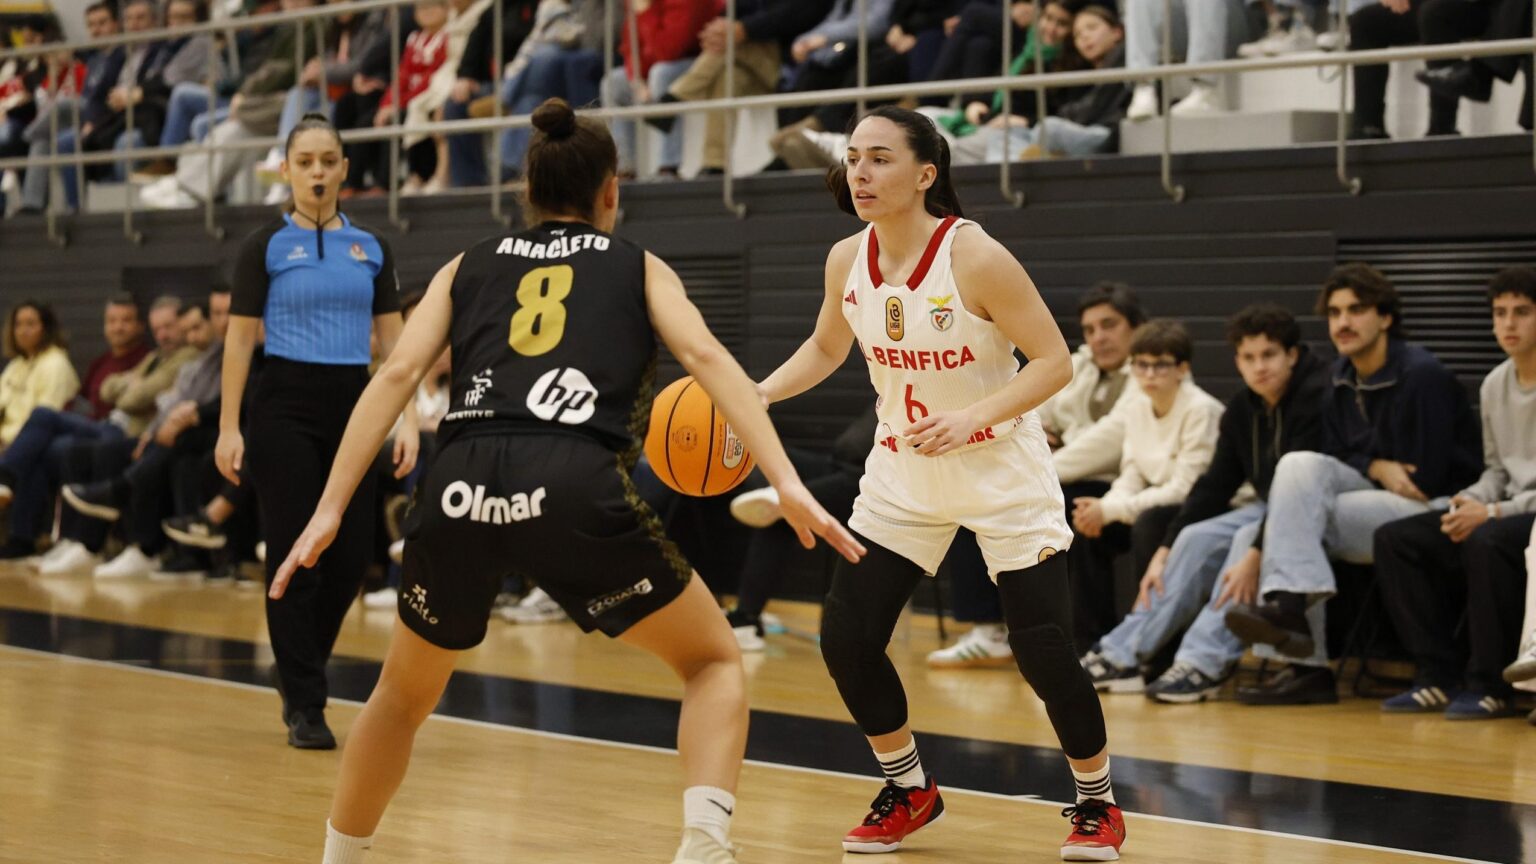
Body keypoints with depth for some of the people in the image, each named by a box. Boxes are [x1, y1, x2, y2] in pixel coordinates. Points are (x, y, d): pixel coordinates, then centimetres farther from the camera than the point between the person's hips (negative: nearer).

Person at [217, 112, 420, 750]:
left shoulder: (370, 247, 9)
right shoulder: (266, 246, 0)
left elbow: (392, 339, 9)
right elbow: (239, 339, -2)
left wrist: (407, 419, -1)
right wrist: (228, 427, -8)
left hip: (352, 407, 4)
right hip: (286, 407, -3)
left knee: (351, 555, 2)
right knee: (295, 555, -5)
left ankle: (299, 671, 26)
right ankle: (304, 706, 2)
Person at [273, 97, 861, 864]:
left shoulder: (468, 266, 26)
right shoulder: (637, 266, 22)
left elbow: (398, 374, 11)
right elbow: (704, 356, 4)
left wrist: (329, 509, 8)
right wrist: (787, 484, -4)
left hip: (462, 486, 3)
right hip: (575, 487, -2)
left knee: (405, 694, 28)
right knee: (714, 661, 16)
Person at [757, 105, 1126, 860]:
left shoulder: (975, 257, -22)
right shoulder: (847, 260, -6)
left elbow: (1054, 361, -19)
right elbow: (825, 350, 13)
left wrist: (973, 417, -31)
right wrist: (756, 395, -3)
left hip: (1003, 475, -5)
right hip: (902, 475, 5)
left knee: (1043, 652, -8)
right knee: (846, 640, -2)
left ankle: (1097, 803, 16)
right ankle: (909, 792, 21)